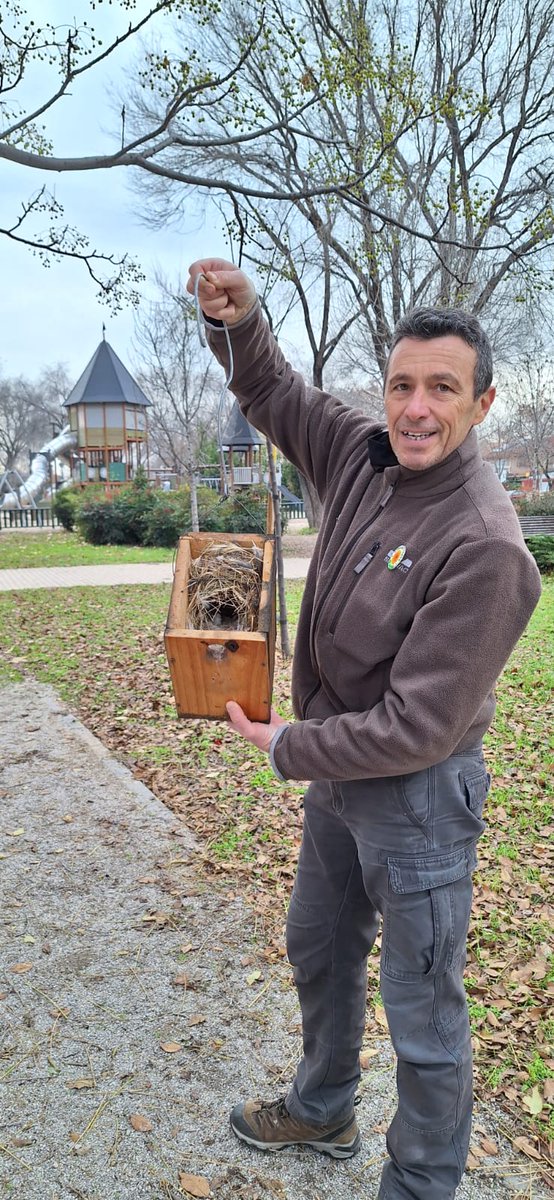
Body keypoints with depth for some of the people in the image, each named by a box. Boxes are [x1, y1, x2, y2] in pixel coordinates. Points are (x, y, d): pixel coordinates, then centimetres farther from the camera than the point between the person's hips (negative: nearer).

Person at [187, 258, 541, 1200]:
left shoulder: (484, 545, -29)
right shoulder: (363, 454, -6)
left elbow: (416, 727, -27)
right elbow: (273, 394, 12)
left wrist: (288, 749, -15)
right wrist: (237, 320, -7)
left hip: (418, 794, -8)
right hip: (338, 770, 9)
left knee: (423, 1015, 10)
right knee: (317, 951, 28)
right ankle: (322, 1114, 55)